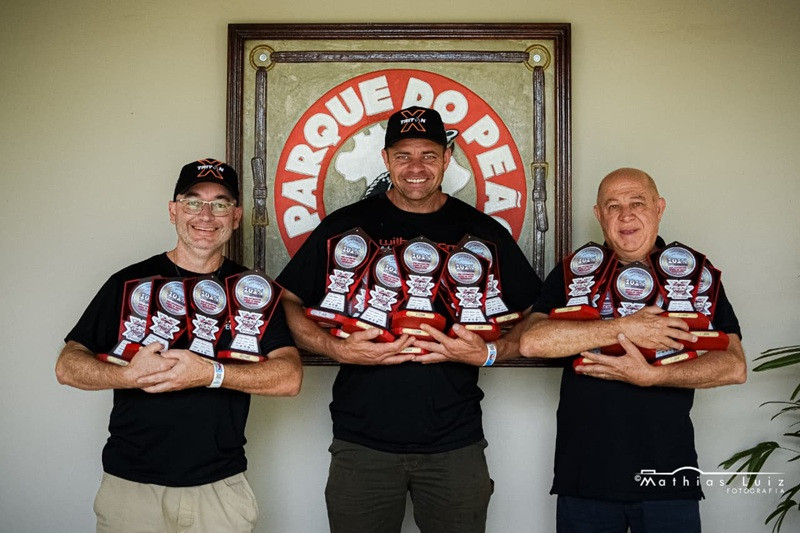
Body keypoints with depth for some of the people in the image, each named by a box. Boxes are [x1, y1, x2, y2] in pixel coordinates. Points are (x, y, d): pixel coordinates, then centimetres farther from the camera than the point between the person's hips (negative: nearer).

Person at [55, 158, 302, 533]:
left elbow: (289, 376, -9)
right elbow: (67, 366, -2)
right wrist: (131, 375, -22)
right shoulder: (131, 282, 1)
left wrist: (211, 373, -24)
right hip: (130, 485, 0)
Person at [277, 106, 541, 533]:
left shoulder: (483, 232, 4)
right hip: (362, 443, 0)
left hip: (455, 444, 1)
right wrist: (338, 349, -13)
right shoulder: (346, 225, 3)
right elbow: (287, 302, 3)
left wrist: (489, 352, -12)